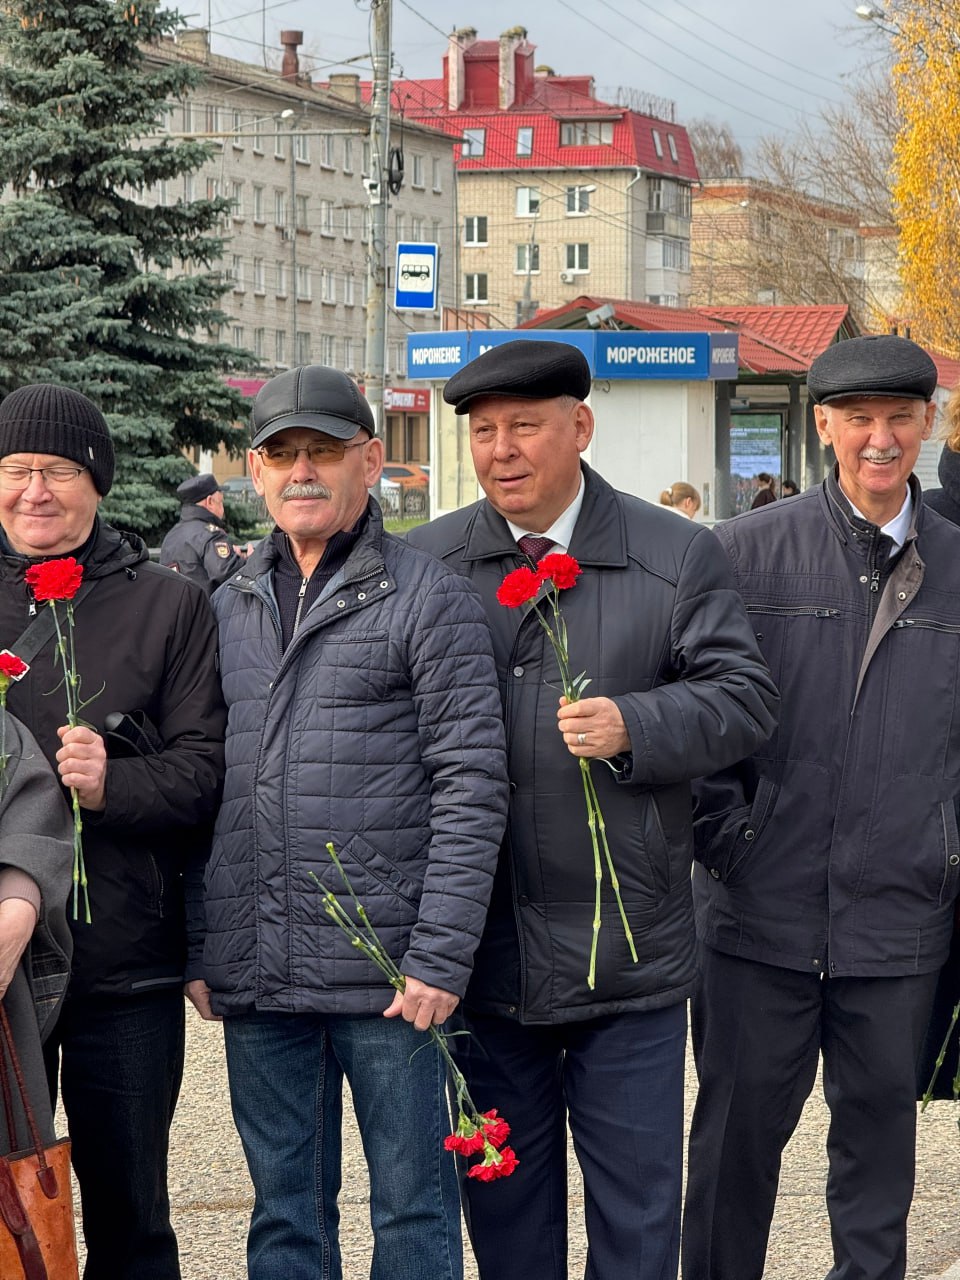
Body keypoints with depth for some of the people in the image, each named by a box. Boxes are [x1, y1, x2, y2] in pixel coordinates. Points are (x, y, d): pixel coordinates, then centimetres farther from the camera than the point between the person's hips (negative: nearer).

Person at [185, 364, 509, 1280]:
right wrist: (199, 949, 10)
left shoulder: (428, 599, -4)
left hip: (387, 973, -5)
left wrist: (440, 957, -14)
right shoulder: (229, 608, 13)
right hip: (256, 977, 5)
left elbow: (471, 785, -8)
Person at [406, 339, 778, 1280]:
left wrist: (635, 727, -21)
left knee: (637, 1190, 6)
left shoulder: (677, 557, 0)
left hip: (627, 946, -2)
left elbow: (745, 697, -3)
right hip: (484, 945, 2)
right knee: (503, 1193, 13)